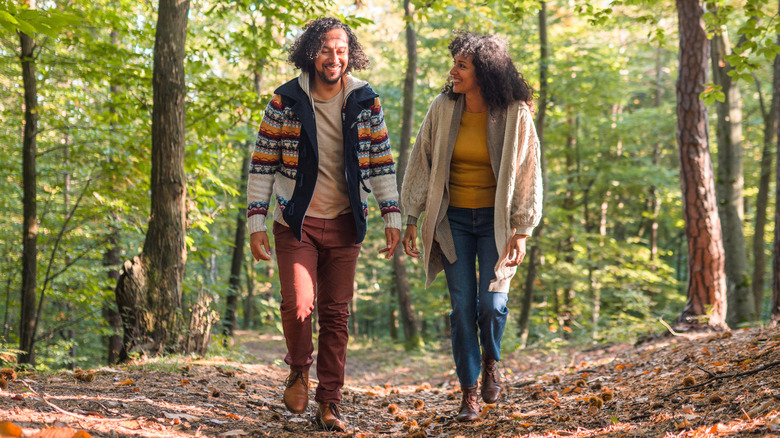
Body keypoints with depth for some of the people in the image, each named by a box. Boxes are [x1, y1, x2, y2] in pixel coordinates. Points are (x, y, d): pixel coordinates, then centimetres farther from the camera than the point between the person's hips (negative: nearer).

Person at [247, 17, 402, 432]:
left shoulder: (366, 102, 3)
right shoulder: (285, 102, -3)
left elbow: (381, 162, 7)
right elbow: (262, 164, 0)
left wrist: (392, 216, 0)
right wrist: (256, 221, -4)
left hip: (344, 224, 2)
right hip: (296, 222, -2)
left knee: (336, 315, 3)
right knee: (298, 304, -16)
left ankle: (329, 404, 13)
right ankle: (298, 369, 14)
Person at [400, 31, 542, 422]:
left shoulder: (514, 115, -11)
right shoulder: (442, 109, -4)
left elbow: (527, 174, -6)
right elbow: (421, 163, 3)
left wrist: (521, 232, -8)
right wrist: (411, 219, 2)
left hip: (496, 219, -2)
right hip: (454, 220, 2)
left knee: (492, 303, -10)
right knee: (462, 306, -1)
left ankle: (491, 361, 23)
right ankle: (469, 393, 12)